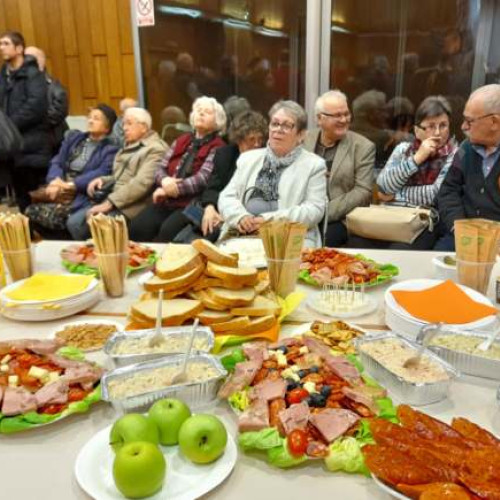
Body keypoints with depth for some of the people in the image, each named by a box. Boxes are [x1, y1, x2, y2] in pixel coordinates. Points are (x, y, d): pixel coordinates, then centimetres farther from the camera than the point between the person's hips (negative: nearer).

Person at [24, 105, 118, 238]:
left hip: (82, 195, -5)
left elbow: (101, 174, -12)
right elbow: (57, 161, 12)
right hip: (59, 190, 6)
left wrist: (71, 185, -20)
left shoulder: (110, 150, 4)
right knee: (31, 212, -18)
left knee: (51, 216, -29)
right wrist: (56, 180, -10)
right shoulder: (73, 137, 21)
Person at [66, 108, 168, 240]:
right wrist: (102, 179, 6)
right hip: (111, 199, 9)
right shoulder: (129, 147, 22)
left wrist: (110, 202, -22)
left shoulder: (155, 149, -8)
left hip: (130, 205, -8)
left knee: (92, 224, -24)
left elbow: (142, 183, -20)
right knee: (73, 222, -6)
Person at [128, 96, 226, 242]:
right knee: (136, 227, -20)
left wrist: (168, 189, -11)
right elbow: (160, 169, 16)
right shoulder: (181, 141, 20)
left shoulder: (217, 146, 1)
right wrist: (165, 181, -9)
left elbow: (202, 179, -11)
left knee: (167, 231, -33)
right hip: (166, 201, 5)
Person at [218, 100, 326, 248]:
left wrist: (271, 220, -15)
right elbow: (227, 197, 13)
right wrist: (240, 217, -9)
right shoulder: (248, 158, 18)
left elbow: (314, 210, -3)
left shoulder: (314, 165, 7)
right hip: (242, 236, 3)